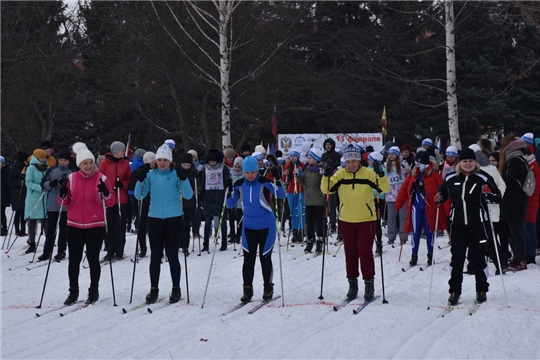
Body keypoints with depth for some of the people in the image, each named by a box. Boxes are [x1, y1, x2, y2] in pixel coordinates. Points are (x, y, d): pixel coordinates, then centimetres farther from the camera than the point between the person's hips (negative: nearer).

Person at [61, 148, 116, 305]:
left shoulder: (101, 178, -4)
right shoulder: (72, 178, 3)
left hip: (95, 226, -2)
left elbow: (111, 202, -4)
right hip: (74, 225, 3)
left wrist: (106, 193, -23)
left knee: (93, 259, 3)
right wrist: (63, 195, -12)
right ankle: (73, 291, 18)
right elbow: (65, 202, 9)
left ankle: (94, 290, 16)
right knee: (74, 260, 6)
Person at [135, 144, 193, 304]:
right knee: (155, 255, 5)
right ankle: (154, 289, 14)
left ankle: (176, 289, 13)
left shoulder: (176, 174, -3)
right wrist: (141, 180, -17)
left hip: (174, 219, -2)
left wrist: (183, 178, -25)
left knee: (172, 255, 1)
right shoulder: (151, 174, 3)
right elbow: (139, 196, -1)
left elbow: (188, 195, -11)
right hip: (155, 219, 2)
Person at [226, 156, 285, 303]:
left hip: (266, 226, -3)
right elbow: (230, 205, 3)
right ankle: (247, 290, 12)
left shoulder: (265, 183, -14)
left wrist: (277, 182, -30)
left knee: (265, 258, 6)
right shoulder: (239, 185, -3)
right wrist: (229, 193, -15)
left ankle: (268, 288, 21)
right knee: (248, 258, 3)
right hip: (248, 226, 3)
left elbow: (282, 196, -16)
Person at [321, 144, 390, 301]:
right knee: (350, 253, 10)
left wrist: (381, 174, -32)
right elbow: (325, 189, -10)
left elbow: (385, 188, -15)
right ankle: (352, 284, 20)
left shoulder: (368, 173, -8)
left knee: (365, 253, -3)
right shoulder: (340, 174, -3)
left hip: (367, 220, -2)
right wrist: (327, 175, -27)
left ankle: (369, 284, 9)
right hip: (346, 221, 2)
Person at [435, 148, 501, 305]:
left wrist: (489, 194, -26)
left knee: (478, 258, 6)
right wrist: (439, 197, -2)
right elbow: (443, 192, 19)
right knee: (456, 258, 3)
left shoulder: (483, 178, -8)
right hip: (458, 225, 2)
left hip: (478, 225, -2)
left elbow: (498, 196, -6)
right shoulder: (451, 179, 1)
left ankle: (482, 291, 21)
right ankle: (454, 291, 11)